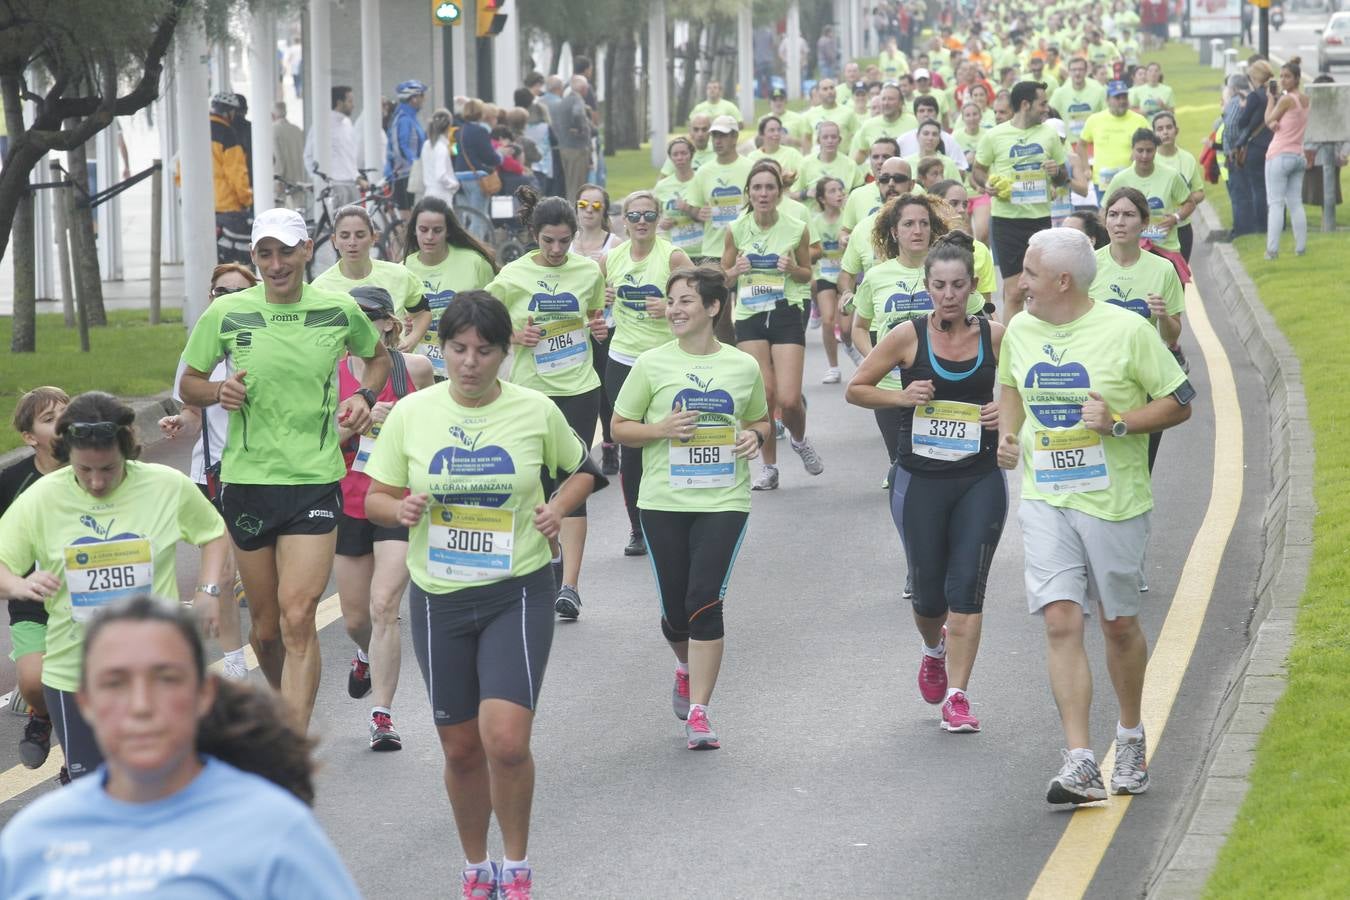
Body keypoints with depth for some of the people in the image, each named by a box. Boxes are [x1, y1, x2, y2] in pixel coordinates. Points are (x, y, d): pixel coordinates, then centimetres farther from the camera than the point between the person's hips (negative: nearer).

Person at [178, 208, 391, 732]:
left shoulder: (340, 311, 1)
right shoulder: (226, 315, -1)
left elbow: (378, 357, 22)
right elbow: (188, 384, 11)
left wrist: (364, 396, 2)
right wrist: (218, 391, -11)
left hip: (316, 479, -1)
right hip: (247, 479, 2)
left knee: (297, 619, -15)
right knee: (265, 627, 9)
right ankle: (282, 704, 38)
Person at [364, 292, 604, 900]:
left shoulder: (536, 411, -3)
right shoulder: (411, 414, -2)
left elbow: (582, 469, 14)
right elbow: (375, 497, 6)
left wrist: (560, 507, -6)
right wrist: (399, 509, -17)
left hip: (519, 593, -2)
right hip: (438, 598, 2)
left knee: (506, 740, -17)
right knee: (461, 748, 10)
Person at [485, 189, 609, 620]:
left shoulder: (589, 271, 2)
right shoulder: (513, 276, -4)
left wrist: (599, 328, -4)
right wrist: (513, 336, -13)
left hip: (578, 390, 0)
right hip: (529, 390, 0)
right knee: (539, 483, 9)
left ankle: (569, 584, -11)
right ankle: (552, 554, 35)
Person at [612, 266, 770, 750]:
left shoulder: (743, 367, 5)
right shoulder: (652, 364, 1)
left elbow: (760, 420, 21)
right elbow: (620, 427, 5)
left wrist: (755, 436, -3)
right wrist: (661, 429, -14)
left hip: (724, 501, -1)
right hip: (664, 502, 1)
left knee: (705, 601, -14)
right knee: (675, 610, 6)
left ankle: (698, 712, -10)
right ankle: (686, 666, 41)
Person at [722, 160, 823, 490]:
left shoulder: (797, 229, -3)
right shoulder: (736, 230, 0)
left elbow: (807, 276, 11)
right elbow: (723, 280, 10)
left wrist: (793, 268, -11)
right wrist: (736, 270, -12)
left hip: (786, 315, -1)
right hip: (749, 317, 1)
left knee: (789, 399, -8)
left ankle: (800, 440, 26)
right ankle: (768, 467, 10)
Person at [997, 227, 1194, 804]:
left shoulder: (1126, 330, -10)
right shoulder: (1018, 332, 5)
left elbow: (1179, 403, -4)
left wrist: (1120, 422, -18)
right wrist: (1008, 433, 6)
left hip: (1114, 502, -3)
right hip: (1044, 502, 3)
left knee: (1119, 625, 10)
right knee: (1061, 621, -12)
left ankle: (1131, 737, 36)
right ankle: (1080, 764, -15)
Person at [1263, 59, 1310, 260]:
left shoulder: (1287, 99, -15)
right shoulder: (1306, 100, 10)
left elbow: (1268, 120, -3)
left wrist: (1271, 99, 8)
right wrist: (1275, 123, -7)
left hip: (1280, 155, -8)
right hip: (1299, 155, 8)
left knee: (1276, 203, -6)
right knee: (1295, 203, 11)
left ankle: (1272, 249, -9)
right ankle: (1301, 246, 10)